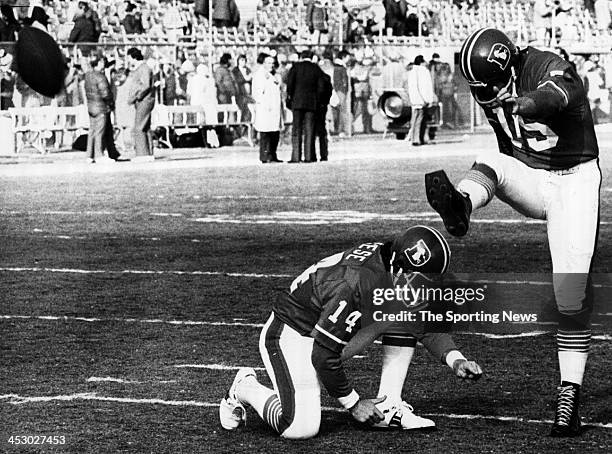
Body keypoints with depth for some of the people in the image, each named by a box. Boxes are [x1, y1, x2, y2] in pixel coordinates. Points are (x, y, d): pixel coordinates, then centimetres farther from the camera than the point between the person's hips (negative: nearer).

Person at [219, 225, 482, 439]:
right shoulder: (359, 284, -35)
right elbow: (323, 356, -28)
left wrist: (455, 359, -6)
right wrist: (353, 403, -16)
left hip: (329, 328, 9)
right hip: (291, 336, -9)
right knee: (301, 429, -21)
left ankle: (388, 406, -2)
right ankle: (245, 389, 6)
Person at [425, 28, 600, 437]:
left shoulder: (551, 69, -22)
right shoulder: (494, 92, -1)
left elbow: (554, 96, -47)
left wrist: (522, 104, -67)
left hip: (573, 181, -6)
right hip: (529, 178, 6)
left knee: (572, 292, -12)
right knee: (490, 164, -27)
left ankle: (570, 392, -7)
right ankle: (461, 206, -59)